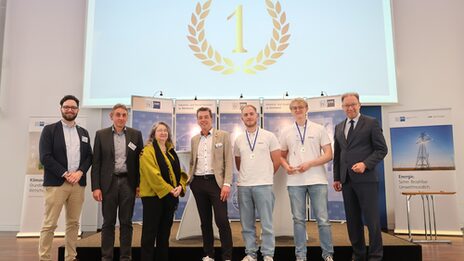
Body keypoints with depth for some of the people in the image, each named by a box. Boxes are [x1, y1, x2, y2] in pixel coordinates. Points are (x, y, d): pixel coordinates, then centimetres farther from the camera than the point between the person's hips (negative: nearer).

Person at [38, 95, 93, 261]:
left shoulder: (84, 132, 14)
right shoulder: (50, 130, 2)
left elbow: (89, 156, 11)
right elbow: (45, 157, -7)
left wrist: (79, 172, -7)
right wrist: (65, 174, -13)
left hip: (78, 183, 4)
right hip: (56, 183, -4)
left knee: (73, 223, 9)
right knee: (49, 224, -1)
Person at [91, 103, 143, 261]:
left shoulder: (136, 134, 4)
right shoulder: (101, 134, 3)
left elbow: (140, 160, 5)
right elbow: (96, 163, 1)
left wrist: (140, 184, 0)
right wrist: (95, 187, -5)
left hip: (128, 182, 1)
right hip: (109, 182, 0)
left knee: (126, 222, 7)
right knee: (108, 222, 6)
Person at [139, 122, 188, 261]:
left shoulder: (171, 152, 15)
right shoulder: (148, 151, -7)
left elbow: (179, 171, 12)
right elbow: (153, 174, -17)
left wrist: (180, 186, -8)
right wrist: (169, 189, -21)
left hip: (170, 196, 7)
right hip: (153, 195, -7)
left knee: (165, 232, 13)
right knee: (150, 232, -1)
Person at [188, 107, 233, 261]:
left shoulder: (223, 136, 1)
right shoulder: (194, 139, 14)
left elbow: (228, 161, -4)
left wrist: (227, 184, -13)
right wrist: (189, 178, 5)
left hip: (216, 182, -4)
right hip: (198, 183, 4)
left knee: (222, 220, -7)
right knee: (205, 221, 11)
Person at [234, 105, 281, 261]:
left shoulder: (269, 136, 0)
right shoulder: (238, 140, 9)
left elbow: (277, 160, 3)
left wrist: (265, 176, 9)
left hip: (263, 185, -3)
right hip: (243, 186, 3)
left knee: (266, 223, 1)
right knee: (247, 223, 9)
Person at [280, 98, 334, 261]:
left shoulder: (319, 129, 4)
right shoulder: (286, 132, 10)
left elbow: (328, 155, 0)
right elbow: (282, 156, 17)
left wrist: (309, 164, -13)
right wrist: (286, 166, -5)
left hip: (317, 180, -2)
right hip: (295, 181, 2)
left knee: (323, 219, 1)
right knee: (298, 219, 7)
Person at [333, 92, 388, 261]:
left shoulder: (371, 123, 1)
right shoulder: (339, 127, 15)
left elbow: (382, 149, -3)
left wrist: (365, 164, -16)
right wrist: (336, 177, 11)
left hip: (366, 179, -4)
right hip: (346, 180, 5)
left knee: (372, 219, 0)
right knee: (353, 220, 9)